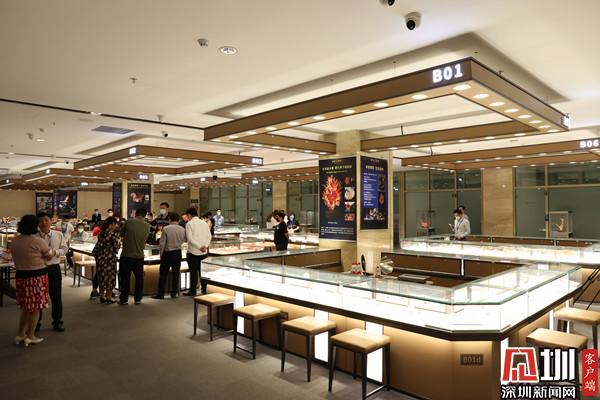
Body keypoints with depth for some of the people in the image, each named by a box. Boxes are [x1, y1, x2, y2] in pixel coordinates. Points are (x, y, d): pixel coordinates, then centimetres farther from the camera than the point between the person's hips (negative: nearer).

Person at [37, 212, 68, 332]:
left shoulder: (58, 234, 0)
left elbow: (65, 249, 4)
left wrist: (55, 252, -14)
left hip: (54, 268, 1)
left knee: (56, 296, 10)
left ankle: (57, 321, 25)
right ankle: (36, 322, 29)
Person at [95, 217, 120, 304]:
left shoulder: (101, 232, 6)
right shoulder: (114, 233, -13)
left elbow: (100, 244, 8)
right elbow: (117, 245, -13)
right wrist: (119, 241, 6)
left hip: (100, 257, 6)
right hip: (110, 257, -6)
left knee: (102, 275, 14)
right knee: (110, 277, 4)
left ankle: (102, 296, 22)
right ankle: (109, 298, 8)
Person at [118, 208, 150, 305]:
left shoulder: (129, 222, -8)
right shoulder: (147, 226, 0)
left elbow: (121, 233, 5)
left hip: (126, 254, -2)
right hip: (139, 255, 3)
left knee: (125, 278, 7)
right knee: (139, 278, 13)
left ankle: (124, 299, 13)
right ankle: (138, 299, 18)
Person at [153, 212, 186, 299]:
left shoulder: (166, 229, -13)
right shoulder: (182, 229, -3)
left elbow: (162, 243, -9)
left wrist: (161, 254, 2)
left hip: (167, 253, -3)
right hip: (178, 253, 3)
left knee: (163, 274, 6)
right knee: (175, 274, 10)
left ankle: (160, 294, 10)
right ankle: (174, 293, 16)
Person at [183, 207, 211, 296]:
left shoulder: (189, 224, -8)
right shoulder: (204, 223, 8)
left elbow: (190, 239, -16)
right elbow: (209, 236, 2)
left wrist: (200, 247, -17)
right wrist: (205, 246, -7)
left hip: (193, 252, -5)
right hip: (204, 252, 5)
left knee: (193, 271, 3)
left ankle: (192, 291, 9)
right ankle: (204, 289, 18)